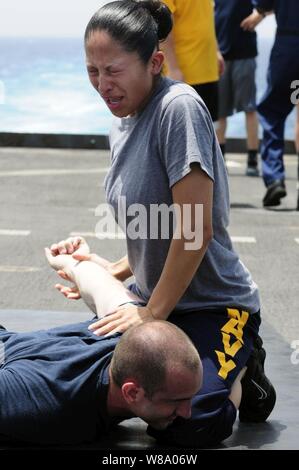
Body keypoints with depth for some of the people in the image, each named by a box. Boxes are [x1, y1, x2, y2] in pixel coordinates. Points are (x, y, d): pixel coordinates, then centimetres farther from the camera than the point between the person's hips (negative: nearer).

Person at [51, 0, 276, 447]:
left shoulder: (178, 108, -21)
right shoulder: (123, 125, 7)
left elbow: (194, 230, -23)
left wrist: (152, 312, -17)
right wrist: (113, 271, 3)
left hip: (215, 305, -8)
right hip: (155, 297, 9)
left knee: (184, 429, -25)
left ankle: (242, 378, 8)